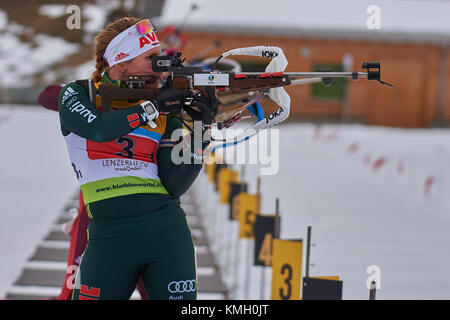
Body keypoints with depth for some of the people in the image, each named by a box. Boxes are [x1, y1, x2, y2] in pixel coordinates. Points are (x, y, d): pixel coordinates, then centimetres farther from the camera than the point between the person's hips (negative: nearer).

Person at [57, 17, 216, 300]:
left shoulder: (167, 113, 9)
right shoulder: (77, 95, 4)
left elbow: (175, 186, 0)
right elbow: (98, 129, -19)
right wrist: (152, 108, -14)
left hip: (167, 231, 2)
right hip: (109, 234, -2)